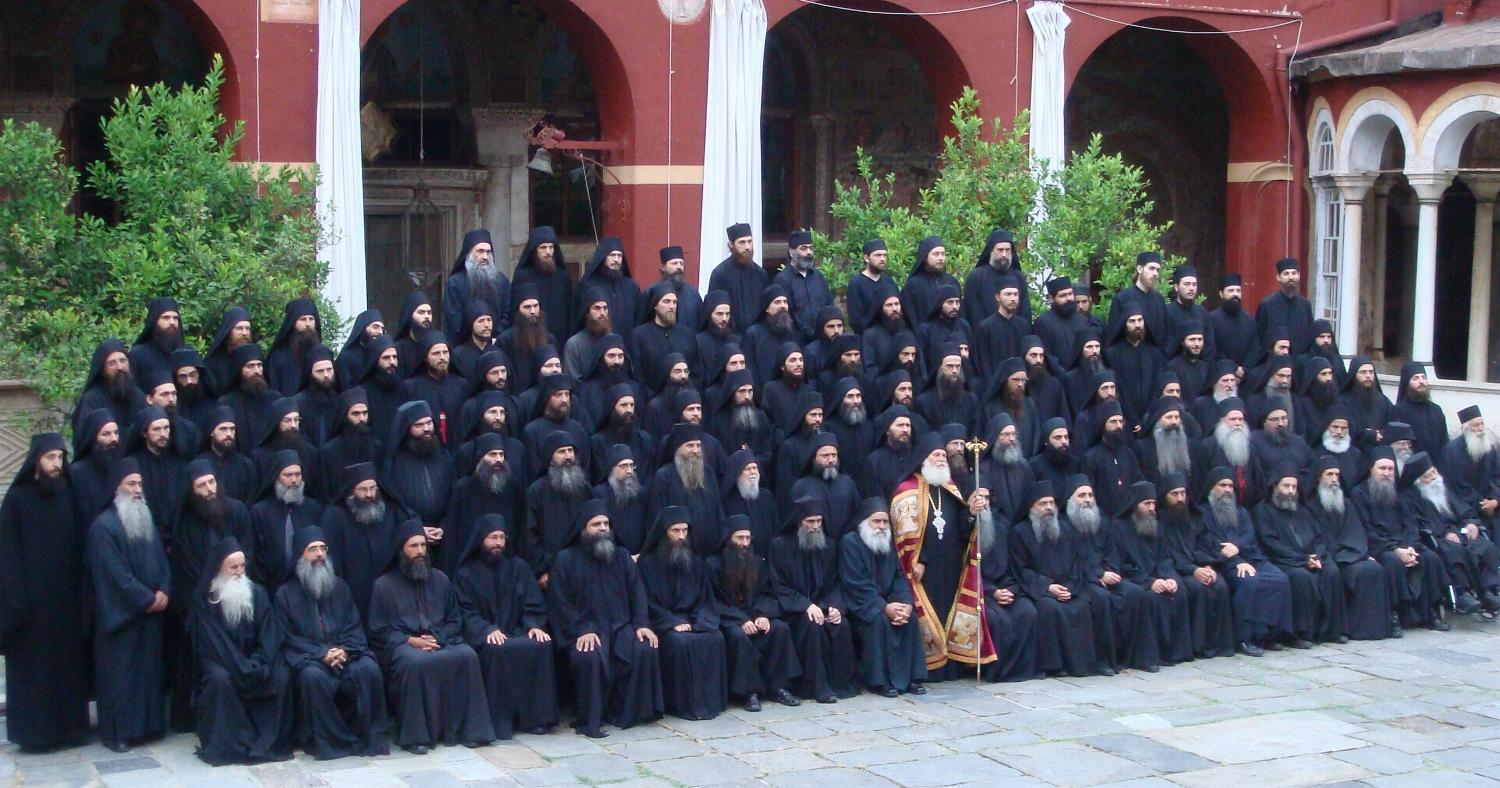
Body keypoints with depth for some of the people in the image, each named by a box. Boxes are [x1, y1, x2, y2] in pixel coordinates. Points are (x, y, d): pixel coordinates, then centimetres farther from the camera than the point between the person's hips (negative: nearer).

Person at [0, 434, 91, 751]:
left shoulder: (69, 496, 7)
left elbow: (80, 546, 7)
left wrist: (80, 592, 0)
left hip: (66, 597, 4)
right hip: (32, 598, -4)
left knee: (68, 660, 5)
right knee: (33, 664, -1)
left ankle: (70, 724, 12)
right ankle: (34, 729, 5)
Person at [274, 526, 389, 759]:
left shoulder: (339, 586, 17)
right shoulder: (286, 593, 6)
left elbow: (354, 626, 11)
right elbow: (288, 638, -1)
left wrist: (345, 650, -11)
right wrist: (322, 654, -15)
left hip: (344, 653, 3)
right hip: (308, 657, -2)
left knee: (369, 669, -28)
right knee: (313, 676, -37)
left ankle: (370, 737, -17)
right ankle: (327, 739, -22)